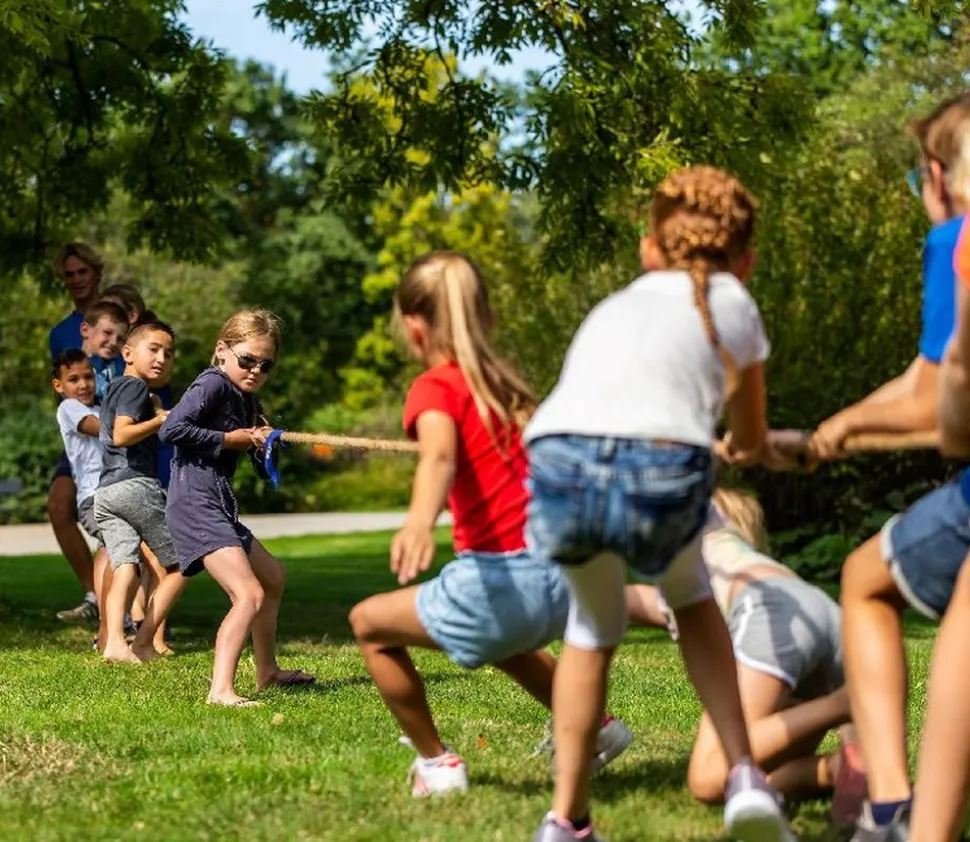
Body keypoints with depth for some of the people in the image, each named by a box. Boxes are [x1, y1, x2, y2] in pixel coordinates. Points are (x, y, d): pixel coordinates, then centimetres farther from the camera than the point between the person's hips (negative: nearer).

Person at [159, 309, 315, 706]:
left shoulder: (246, 400, 17)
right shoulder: (212, 384, -10)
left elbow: (260, 466, 21)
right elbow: (171, 429, -25)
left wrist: (261, 443, -2)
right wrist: (229, 439, -15)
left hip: (220, 506, 11)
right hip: (196, 502, -11)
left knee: (272, 576, 28)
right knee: (250, 594, -23)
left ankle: (267, 671, 44)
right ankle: (220, 689, -33)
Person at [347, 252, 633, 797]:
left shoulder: (437, 388, -5)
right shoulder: (507, 384, 16)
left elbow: (439, 456, -28)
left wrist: (420, 521, -47)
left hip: (503, 579, -8)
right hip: (562, 580, 8)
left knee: (370, 622, 16)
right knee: (495, 637, 40)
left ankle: (437, 763, 18)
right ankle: (592, 729, 38)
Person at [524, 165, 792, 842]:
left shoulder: (615, 305, 36)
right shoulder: (732, 304, 29)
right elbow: (751, 441, 43)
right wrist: (743, 447, 68)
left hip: (558, 462, 2)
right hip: (662, 470, -2)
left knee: (593, 624, 32)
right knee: (691, 597, 33)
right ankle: (744, 777, 20)